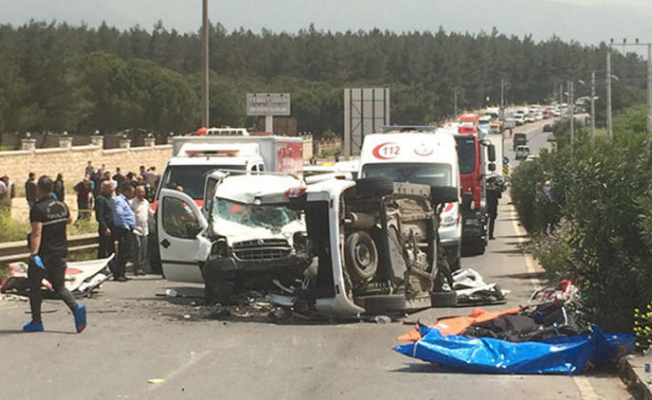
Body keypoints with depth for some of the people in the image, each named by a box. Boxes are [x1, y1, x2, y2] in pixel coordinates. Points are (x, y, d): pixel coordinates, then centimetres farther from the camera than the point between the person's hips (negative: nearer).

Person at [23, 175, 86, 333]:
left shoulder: (38, 209, -17)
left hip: (43, 254, -6)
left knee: (34, 285, 11)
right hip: (61, 252, 6)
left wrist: (33, 253, -32)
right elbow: (69, 220, 25)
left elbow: (36, 233, -26)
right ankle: (76, 308, -13)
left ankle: (36, 321, 13)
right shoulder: (62, 206, 4)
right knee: (59, 286, 13)